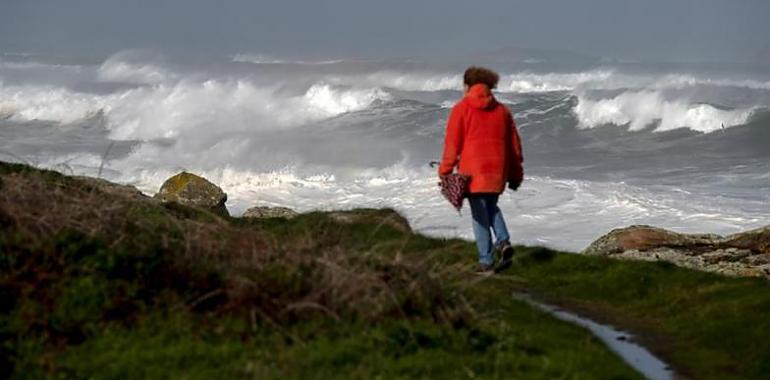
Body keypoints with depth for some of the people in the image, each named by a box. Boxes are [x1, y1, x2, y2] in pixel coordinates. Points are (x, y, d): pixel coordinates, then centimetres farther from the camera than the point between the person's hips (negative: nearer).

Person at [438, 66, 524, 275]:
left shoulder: (461, 109, -2)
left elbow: (452, 144, -6)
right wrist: (516, 175, 20)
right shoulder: (502, 110, 11)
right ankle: (504, 242, 2)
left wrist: (445, 172, -1)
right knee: (491, 207, 24)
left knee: (480, 215, 1)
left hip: (473, 171, -4)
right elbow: (514, 145, 13)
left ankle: (486, 262, 1)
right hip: (497, 171, 4)